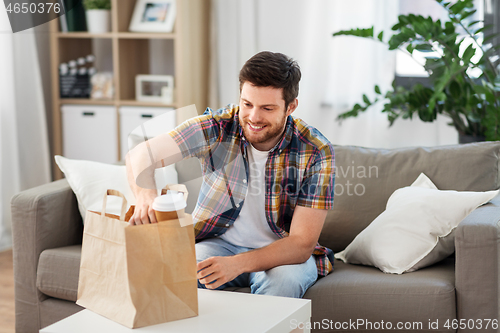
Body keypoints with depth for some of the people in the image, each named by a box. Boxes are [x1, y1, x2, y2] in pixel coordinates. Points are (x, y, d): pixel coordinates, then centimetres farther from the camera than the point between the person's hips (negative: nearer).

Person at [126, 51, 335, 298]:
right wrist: (145, 195, -46)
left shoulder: (316, 152, -19)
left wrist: (237, 264, -38)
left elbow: (302, 243, -21)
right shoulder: (218, 127, -15)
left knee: (282, 280, -36)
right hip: (219, 242, 1)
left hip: (284, 253, 0)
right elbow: (141, 155, -20)